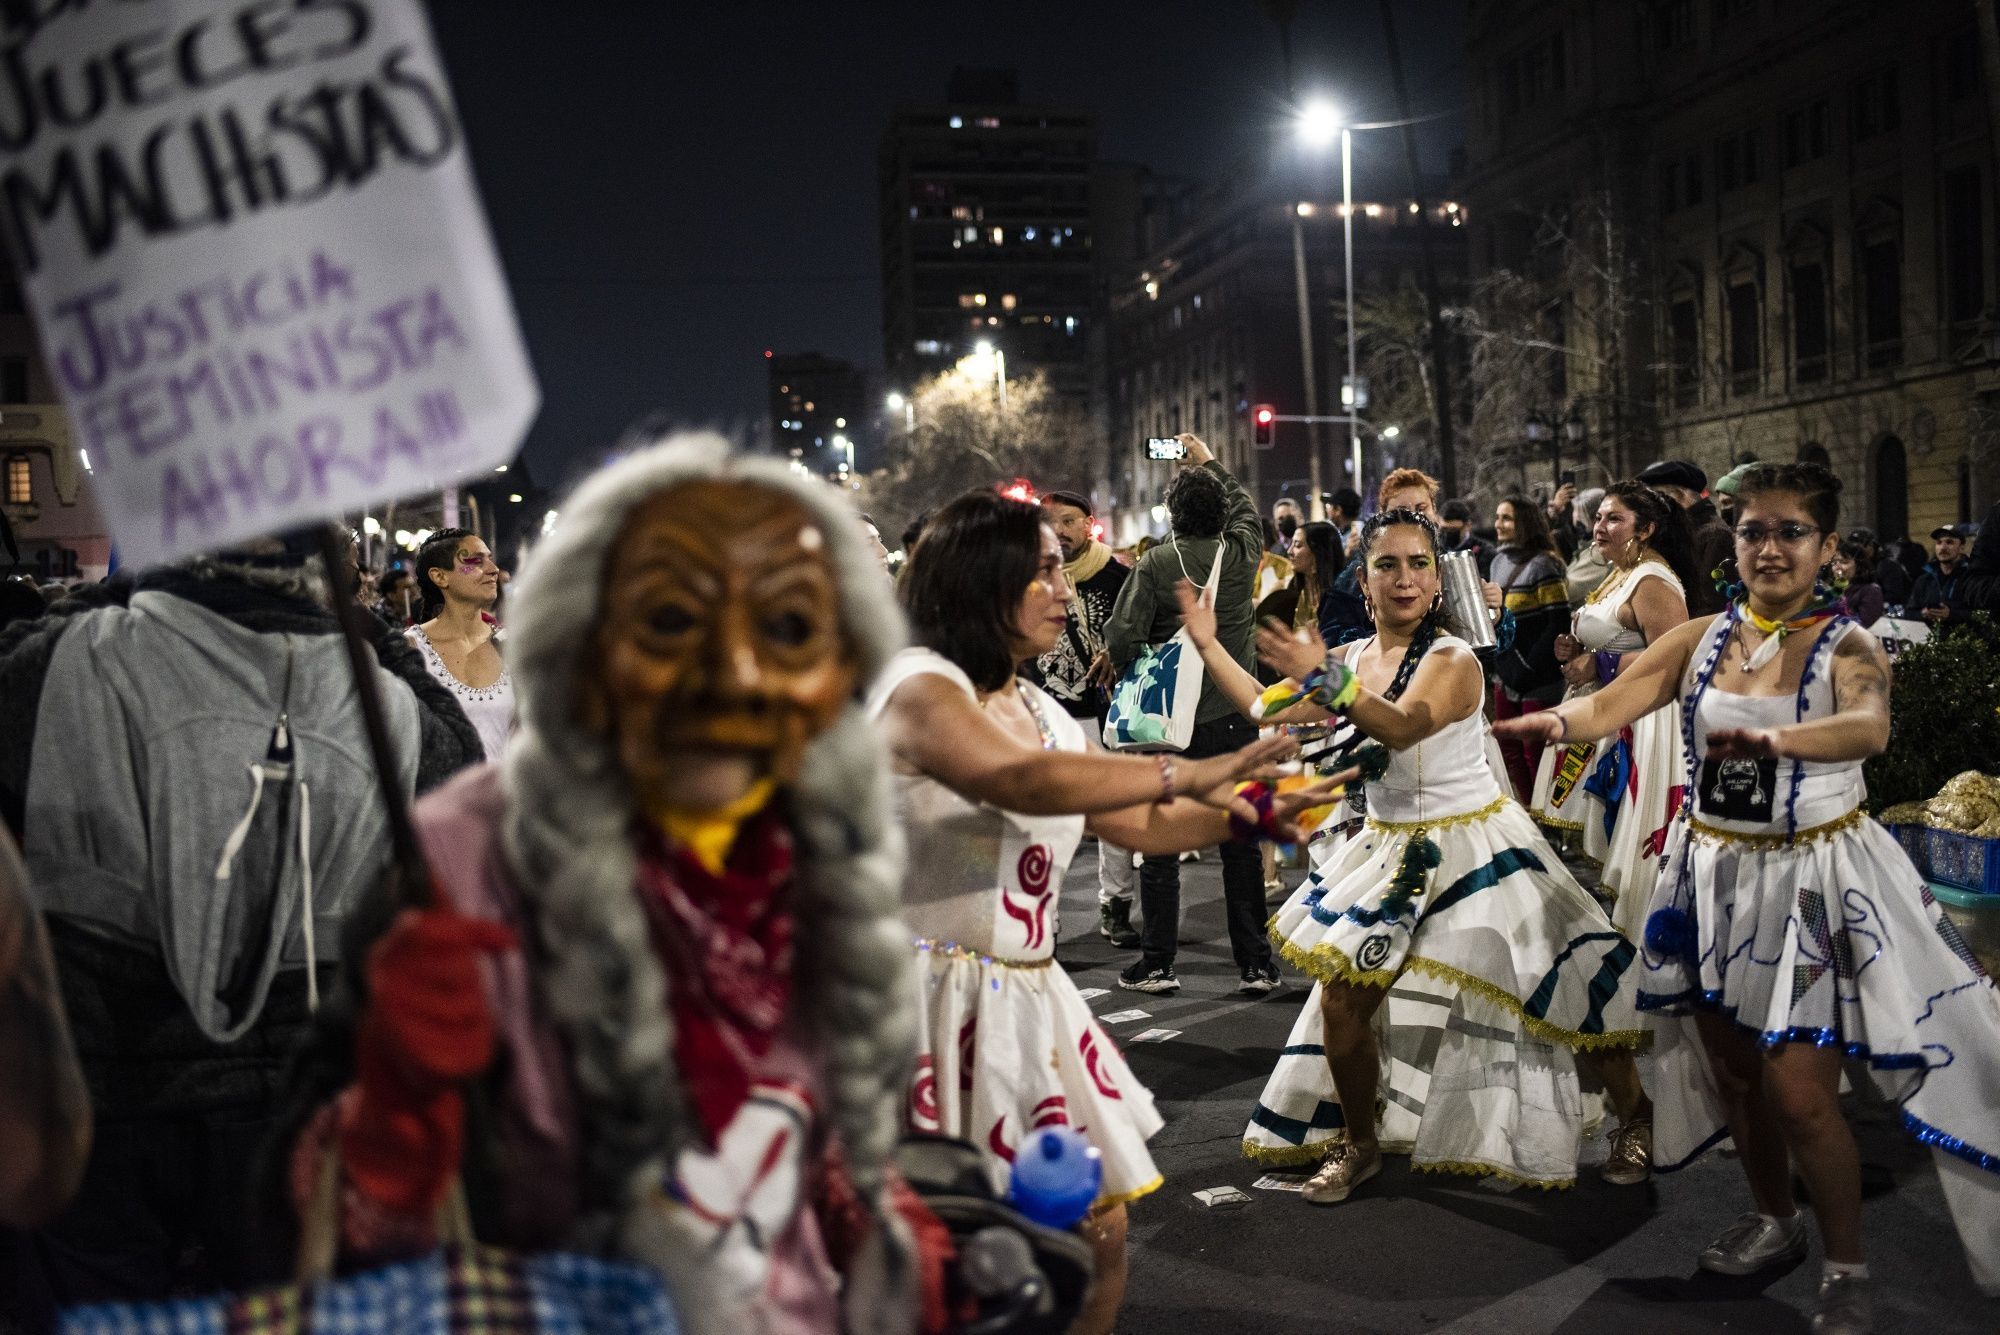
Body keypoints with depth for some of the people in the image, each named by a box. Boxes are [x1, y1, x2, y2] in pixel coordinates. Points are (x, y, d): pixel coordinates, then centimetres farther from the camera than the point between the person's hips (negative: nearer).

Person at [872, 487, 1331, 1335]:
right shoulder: (919, 685, -12)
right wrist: (1181, 773, -28)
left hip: (1028, 997, 8)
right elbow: (1019, 783, -30)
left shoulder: (1040, 711, 14)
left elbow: (1137, 825, 20)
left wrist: (1251, 813, 9)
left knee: (1098, 1234, 11)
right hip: (937, 1000, -8)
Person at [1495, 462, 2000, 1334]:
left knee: (1798, 1092, -5)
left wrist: (1775, 739, -55)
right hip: (1715, 874, 4)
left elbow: (1868, 726, -34)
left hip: (1812, 879, -4)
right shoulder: (1700, 639, 0)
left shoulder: (1848, 648, -11)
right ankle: (1773, 1222, 39)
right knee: (1732, 1067, 15)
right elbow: (1609, 705, -13)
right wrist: (1556, 721, -37)